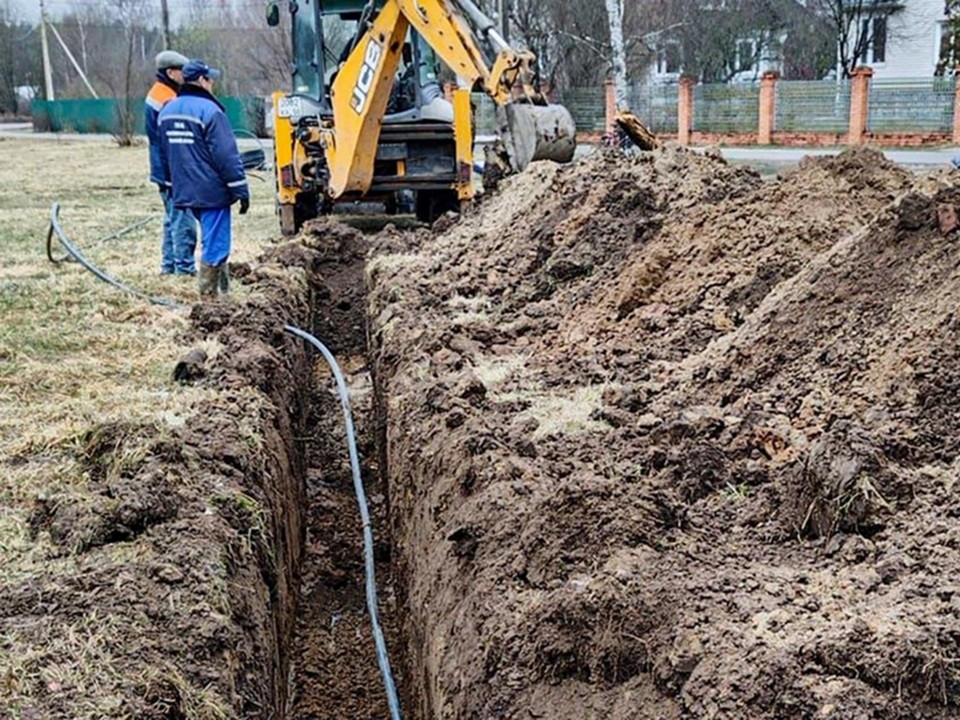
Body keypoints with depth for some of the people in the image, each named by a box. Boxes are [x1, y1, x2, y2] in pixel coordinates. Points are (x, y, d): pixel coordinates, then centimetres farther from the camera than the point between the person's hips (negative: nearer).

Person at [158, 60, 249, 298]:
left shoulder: (167, 110, 11)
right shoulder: (209, 111, -15)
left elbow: (165, 155, 19)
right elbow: (227, 156, -16)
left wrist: (174, 185, 28)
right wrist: (241, 191, -11)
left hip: (185, 192, 9)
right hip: (212, 193, -8)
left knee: (212, 240, 21)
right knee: (214, 245, -3)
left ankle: (223, 287, 28)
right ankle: (208, 296, -1)